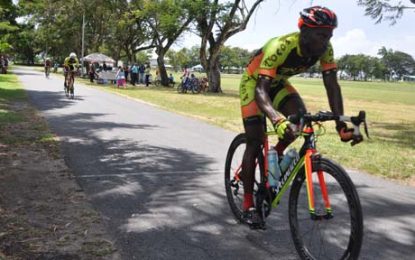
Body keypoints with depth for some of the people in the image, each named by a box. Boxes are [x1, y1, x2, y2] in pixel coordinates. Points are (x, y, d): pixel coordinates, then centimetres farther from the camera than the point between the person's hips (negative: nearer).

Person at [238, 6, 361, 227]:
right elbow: (261, 90, -44)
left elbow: (332, 85, -21)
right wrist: (277, 119, -61)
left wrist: (340, 122, -33)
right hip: (254, 83, -5)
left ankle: (276, 155, 8)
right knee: (255, 142, -8)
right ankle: (248, 203, 3)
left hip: (278, 83, 5)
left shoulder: (324, 49, -21)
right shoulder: (280, 47, -38)